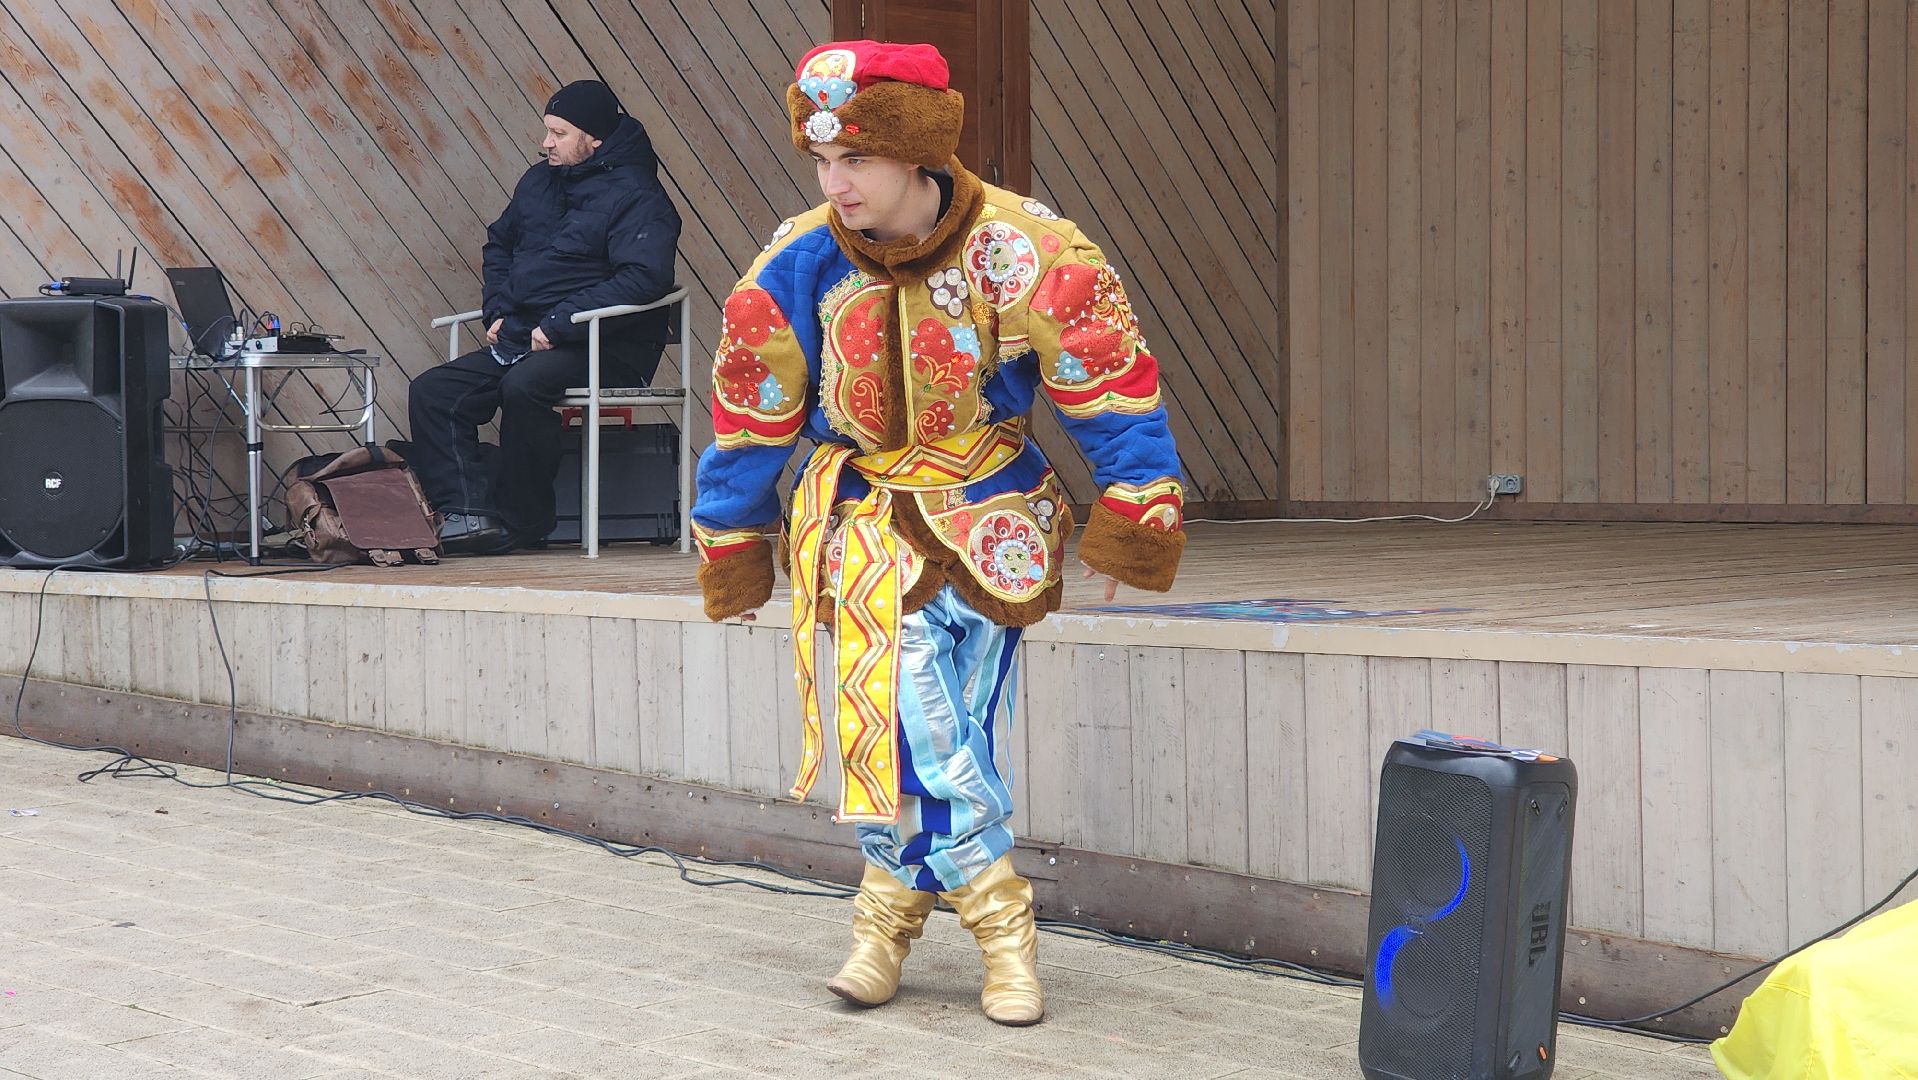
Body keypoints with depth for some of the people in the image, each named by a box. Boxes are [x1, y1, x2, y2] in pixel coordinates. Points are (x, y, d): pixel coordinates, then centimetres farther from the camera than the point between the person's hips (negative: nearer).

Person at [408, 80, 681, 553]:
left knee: (523, 385, -36)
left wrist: (560, 323, -23)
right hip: (524, 338, 8)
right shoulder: (539, 181, 17)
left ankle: (522, 522, -22)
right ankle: (469, 510, -25)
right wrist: (498, 311, 12)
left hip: (606, 348, -8)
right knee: (432, 391, -10)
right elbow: (499, 244, 30)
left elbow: (644, 277, -22)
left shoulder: (635, 195, -8)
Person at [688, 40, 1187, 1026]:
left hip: (984, 514, 0)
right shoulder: (796, 268, -10)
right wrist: (732, 550, 9)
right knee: (913, 700, -16)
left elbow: (1108, 381, -8)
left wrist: (1129, 516, -8)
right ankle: (998, 922, -2)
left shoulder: (1025, 254, -16)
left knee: (939, 733, -6)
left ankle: (893, 908, 13)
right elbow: (752, 419, 2)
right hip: (863, 512, 1)